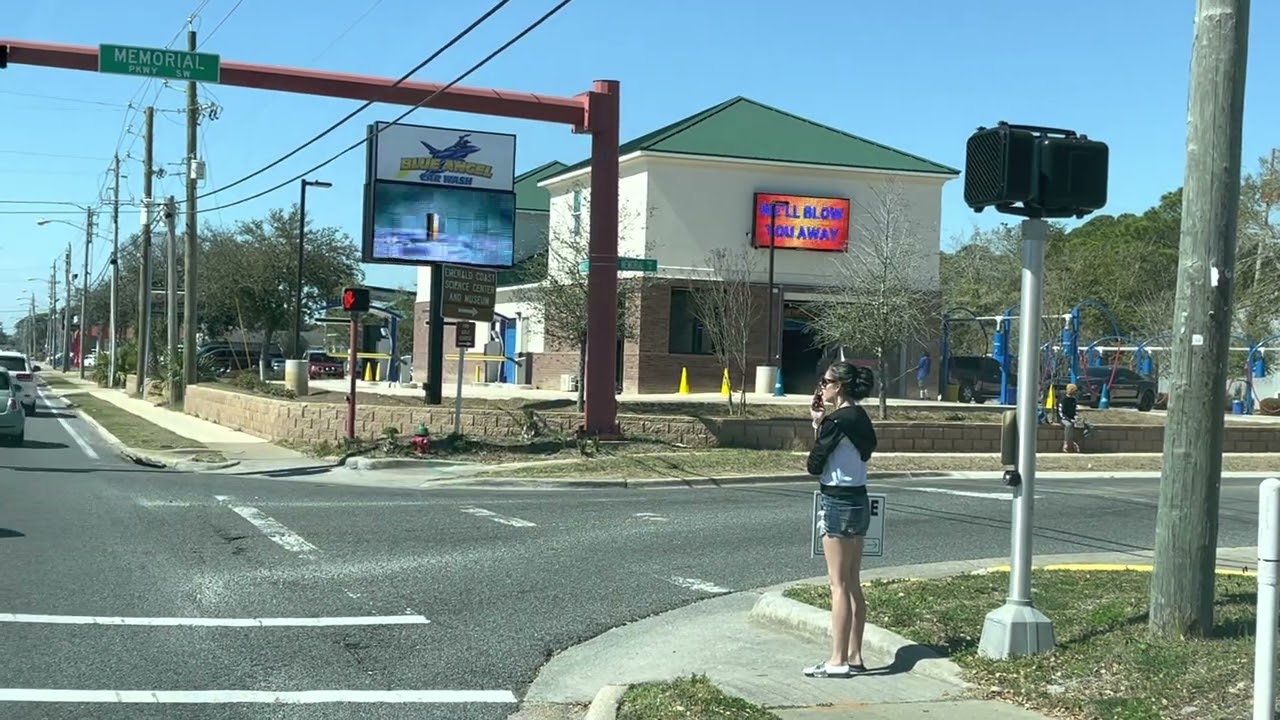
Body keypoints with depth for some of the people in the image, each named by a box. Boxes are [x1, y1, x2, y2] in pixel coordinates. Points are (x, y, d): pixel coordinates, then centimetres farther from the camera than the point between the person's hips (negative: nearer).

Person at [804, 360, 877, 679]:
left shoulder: (836, 420, -16)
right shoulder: (860, 417, 10)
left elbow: (814, 466, -12)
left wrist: (817, 424, -3)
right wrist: (821, 423, 7)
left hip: (837, 503, -9)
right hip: (858, 501, 9)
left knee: (839, 584, -6)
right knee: (853, 583, 12)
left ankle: (838, 660, -2)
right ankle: (854, 656, 16)